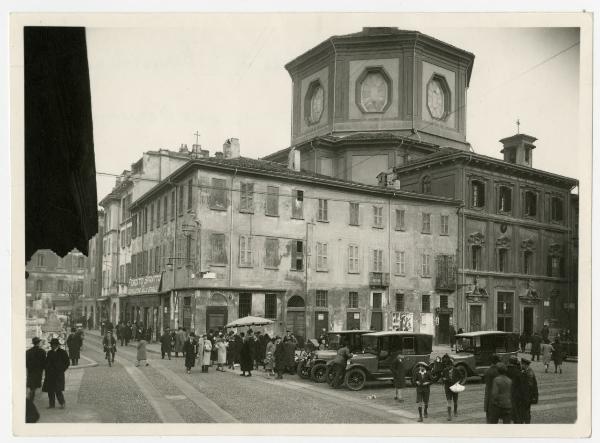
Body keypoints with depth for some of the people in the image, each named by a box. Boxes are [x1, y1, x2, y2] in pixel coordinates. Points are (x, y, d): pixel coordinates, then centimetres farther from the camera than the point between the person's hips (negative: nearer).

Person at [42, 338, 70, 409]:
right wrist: (46, 369, 7)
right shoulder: (49, 352, 13)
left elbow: (67, 363, 0)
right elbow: (47, 362, 21)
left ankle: (62, 403, 4)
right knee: (50, 390, 5)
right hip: (49, 374, 5)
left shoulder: (62, 352, -2)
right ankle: (51, 404, 16)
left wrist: (61, 370, -5)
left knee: (58, 390, -10)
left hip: (58, 374, -5)